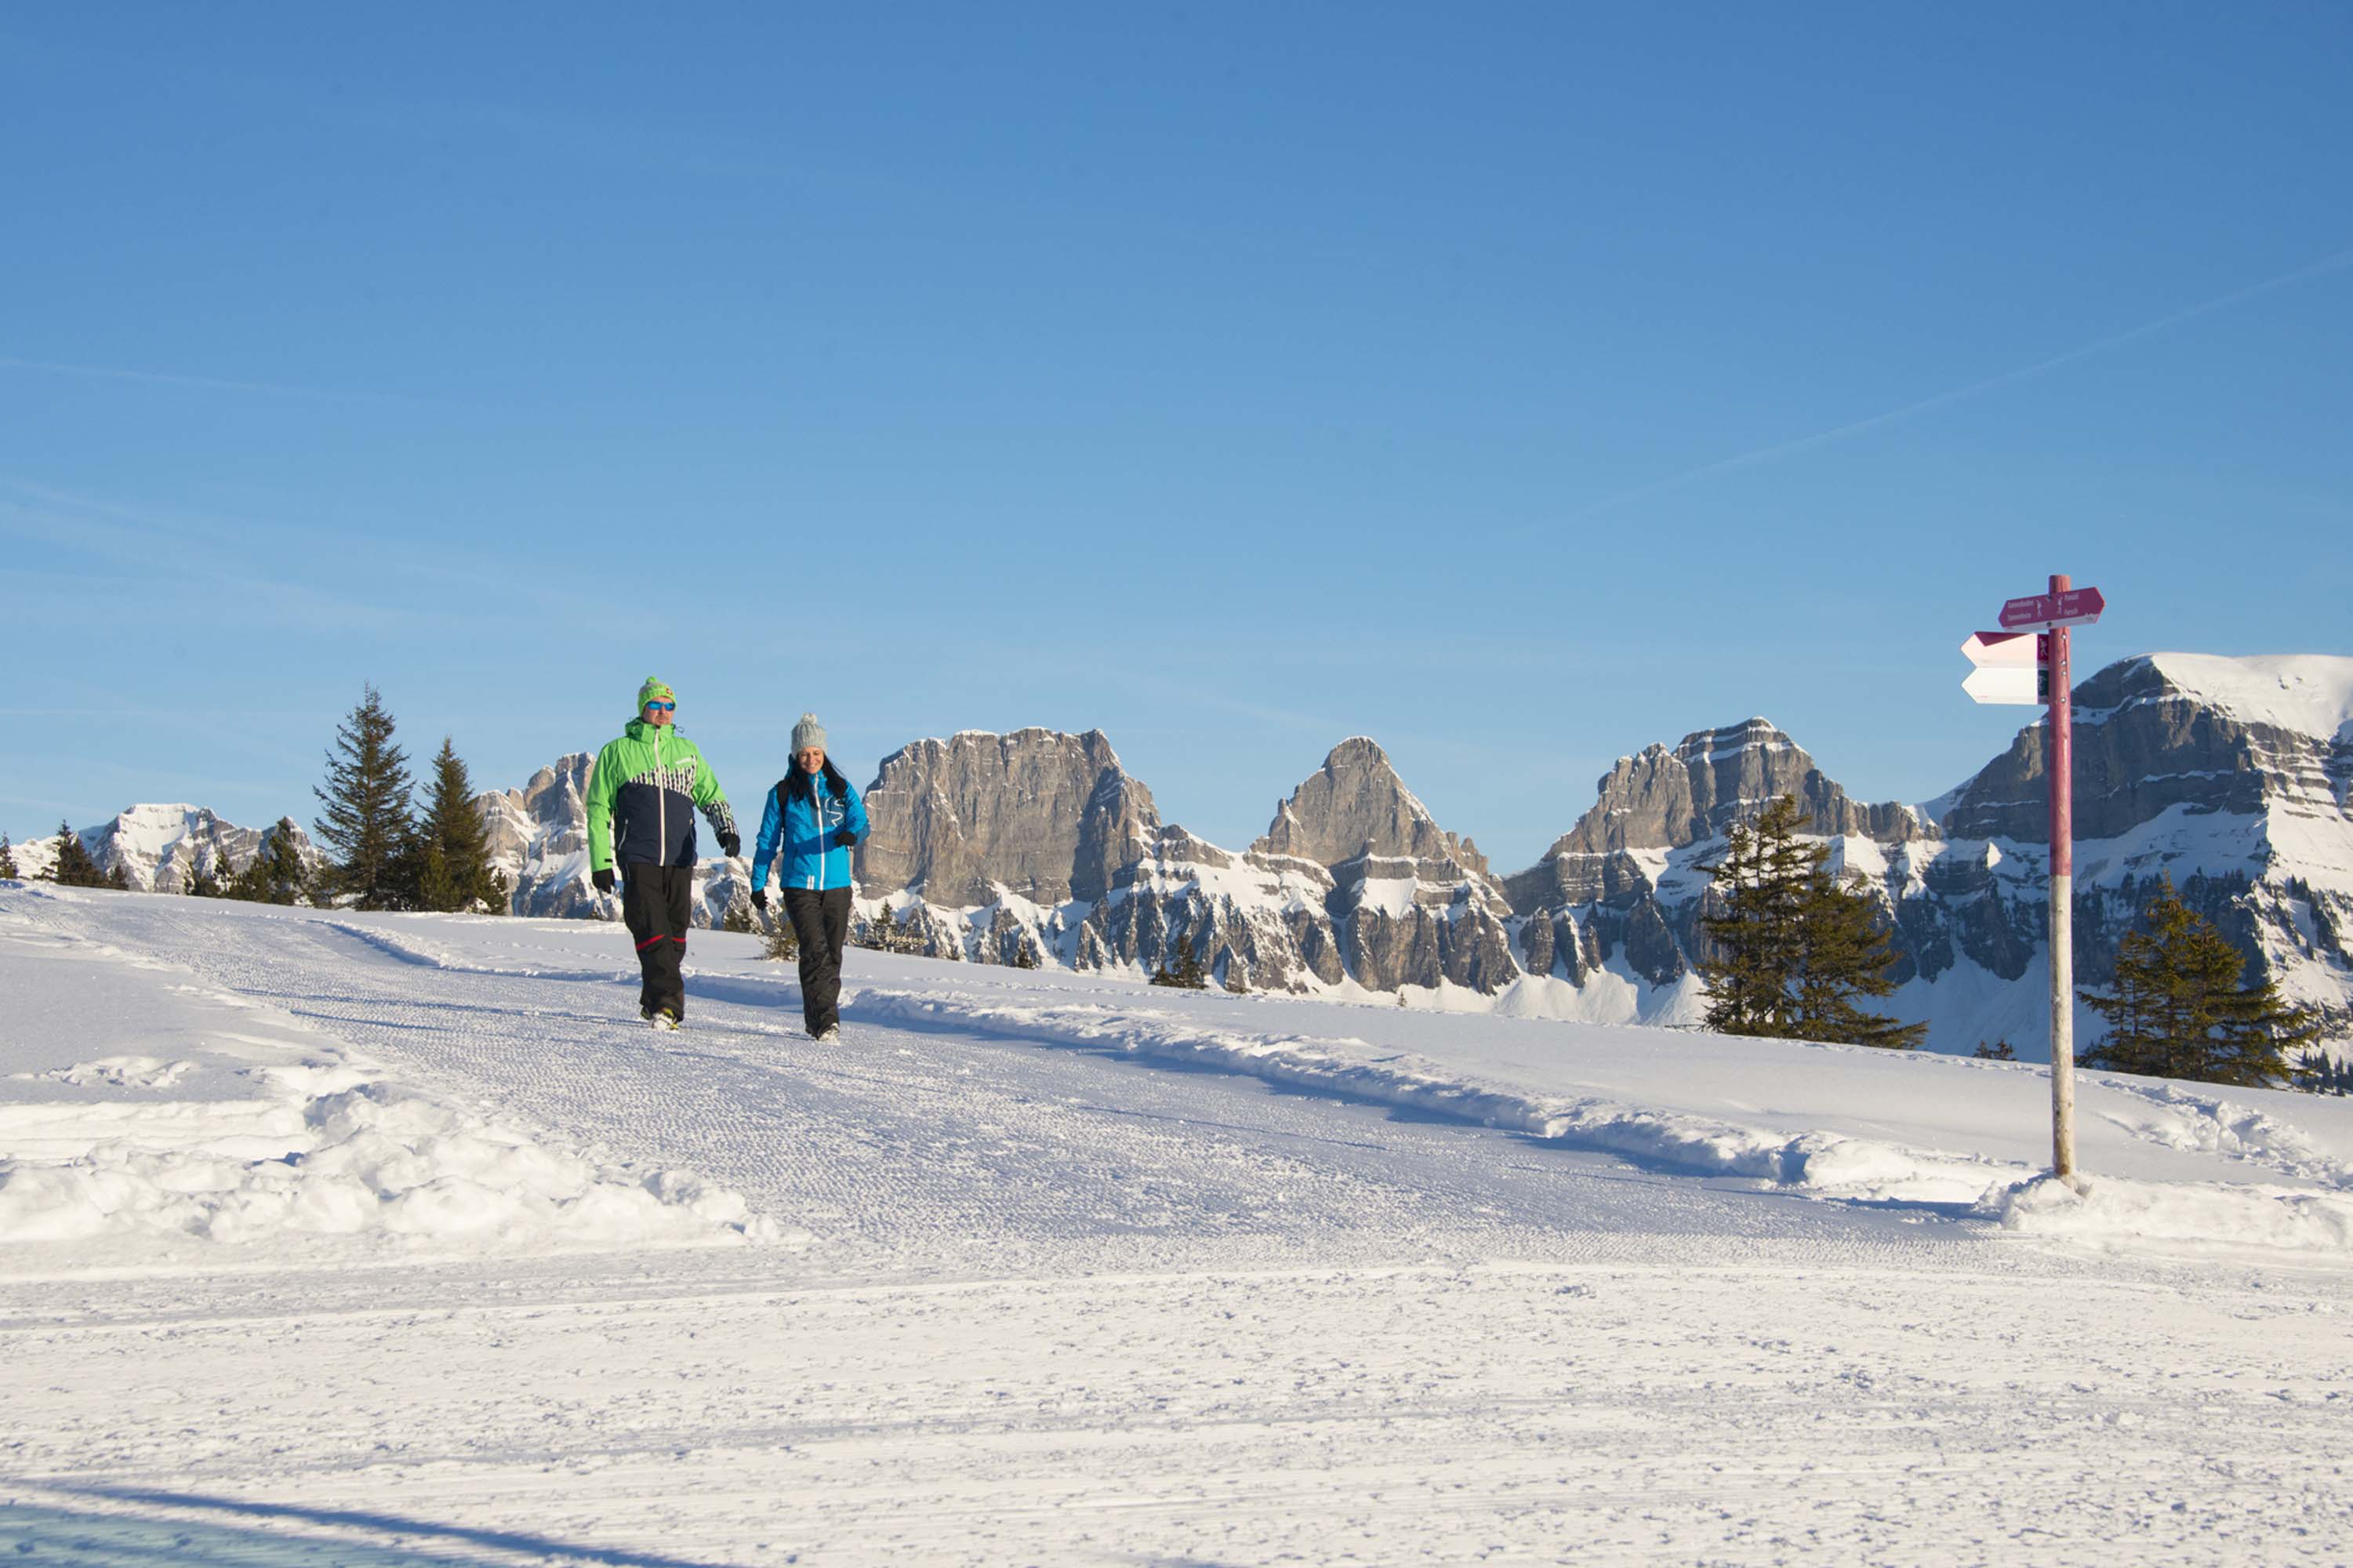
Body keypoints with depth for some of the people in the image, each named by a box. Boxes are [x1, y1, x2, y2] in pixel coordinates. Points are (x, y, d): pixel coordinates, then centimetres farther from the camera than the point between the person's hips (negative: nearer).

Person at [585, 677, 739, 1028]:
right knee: (652, 933, -14)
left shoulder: (687, 751, 16)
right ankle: (668, 1001, -19)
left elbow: (711, 795, 20)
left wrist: (726, 828, -1)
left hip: (680, 859, 3)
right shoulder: (618, 752, 7)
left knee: (675, 935, 5)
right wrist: (600, 862, 1)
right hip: (638, 859, -3)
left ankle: (654, 1003, 18)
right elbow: (598, 809, 8)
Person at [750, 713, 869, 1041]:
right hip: (799, 885, -2)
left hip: (837, 885, 2)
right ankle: (826, 1021, -19)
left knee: (833, 954, 5)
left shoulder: (841, 789, 10)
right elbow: (767, 841, 10)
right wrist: (758, 885, 9)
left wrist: (851, 833, -27)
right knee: (815, 952, -15)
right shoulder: (783, 793, 6)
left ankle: (817, 1019, 19)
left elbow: (860, 820, -3)